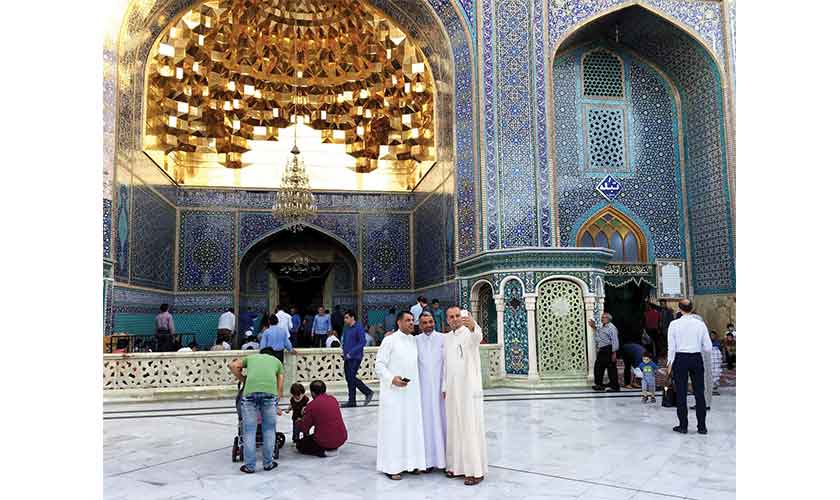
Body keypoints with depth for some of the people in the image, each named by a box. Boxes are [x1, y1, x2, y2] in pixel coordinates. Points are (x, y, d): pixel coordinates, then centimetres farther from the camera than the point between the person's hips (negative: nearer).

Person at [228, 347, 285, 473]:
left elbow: (232, 365, 16)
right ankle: (268, 463, 20)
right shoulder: (277, 361, 32)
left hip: (250, 391, 0)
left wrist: (242, 380, 26)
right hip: (270, 392, 0)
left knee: (249, 431, 8)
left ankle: (250, 466, 13)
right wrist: (277, 404, 30)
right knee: (269, 429, 13)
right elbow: (280, 387, 25)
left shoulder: (251, 357, 33)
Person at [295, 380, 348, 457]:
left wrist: (298, 422, 17)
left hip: (326, 441, -7)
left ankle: (323, 451, -2)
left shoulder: (312, 405, -12)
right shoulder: (333, 399, 5)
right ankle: (332, 448, 17)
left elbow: (304, 428, -7)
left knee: (299, 445, 17)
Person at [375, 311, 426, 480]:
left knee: (411, 426, 9)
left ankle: (409, 461, 20)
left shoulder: (414, 341, 10)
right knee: (393, 427, -2)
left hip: (411, 391, 6)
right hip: (393, 392, -6)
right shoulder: (389, 340, -7)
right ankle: (392, 466, 6)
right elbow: (379, 365, -8)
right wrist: (392, 378, -21)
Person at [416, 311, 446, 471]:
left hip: (439, 386, -1)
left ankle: (443, 457, 13)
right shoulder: (415, 340, 4)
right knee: (426, 420, 4)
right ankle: (428, 459, 11)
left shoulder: (443, 339, -2)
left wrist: (445, 386, -10)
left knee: (441, 419, 3)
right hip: (423, 387, 1)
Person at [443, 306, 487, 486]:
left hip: (469, 389, -6)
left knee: (471, 428, -4)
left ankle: (476, 470, 2)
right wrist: (444, 387, 13)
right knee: (454, 428, 11)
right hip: (452, 390, 6)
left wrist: (472, 326, -57)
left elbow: (477, 336, -35)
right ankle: (458, 465, 23)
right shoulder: (446, 338, 12)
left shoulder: (469, 333, -9)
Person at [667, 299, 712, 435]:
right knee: (699, 392, 9)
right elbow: (708, 347, -2)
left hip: (680, 359, -1)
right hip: (697, 359, 2)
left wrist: (670, 363, 6)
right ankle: (702, 426, 14)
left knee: (681, 393, 6)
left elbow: (671, 347, -5)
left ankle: (683, 426, 11)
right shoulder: (700, 324, -2)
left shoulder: (674, 324, -6)